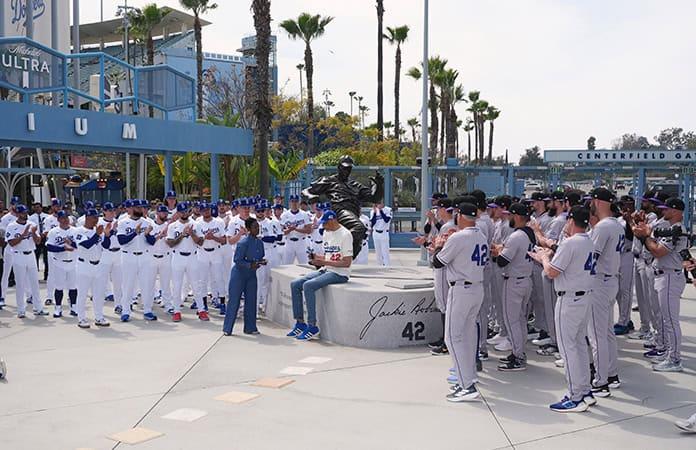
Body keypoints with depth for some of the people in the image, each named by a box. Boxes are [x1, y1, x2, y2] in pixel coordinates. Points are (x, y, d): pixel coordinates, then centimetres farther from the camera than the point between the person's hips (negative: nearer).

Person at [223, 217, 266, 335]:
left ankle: (250, 328, 17)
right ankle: (227, 329, 8)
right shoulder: (243, 242, -18)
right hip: (239, 273, -7)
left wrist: (262, 261, -6)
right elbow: (237, 260, -18)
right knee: (234, 301, -1)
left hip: (251, 274, 7)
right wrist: (250, 265, -27)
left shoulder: (259, 242, 4)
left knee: (251, 301, 8)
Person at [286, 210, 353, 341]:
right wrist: (316, 257, -2)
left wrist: (324, 262, -22)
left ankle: (312, 327, -21)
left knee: (308, 285, -27)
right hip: (325, 270, 9)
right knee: (295, 284, -2)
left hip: (339, 273, -9)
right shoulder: (326, 233, 13)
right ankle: (300, 323, 3)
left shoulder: (345, 234, -14)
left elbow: (347, 263, -19)